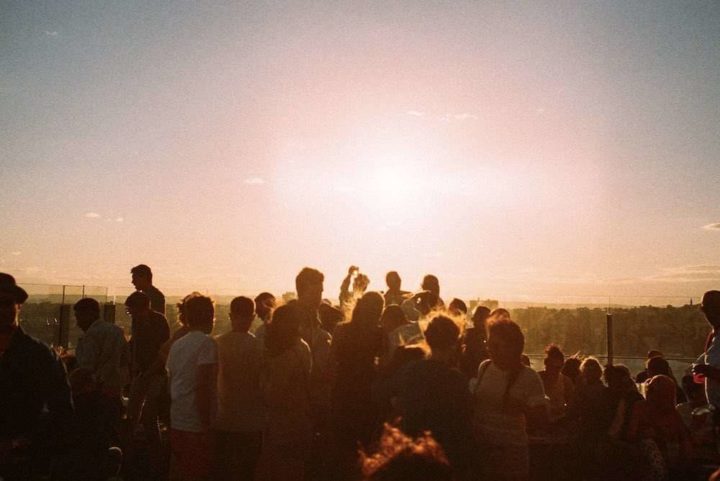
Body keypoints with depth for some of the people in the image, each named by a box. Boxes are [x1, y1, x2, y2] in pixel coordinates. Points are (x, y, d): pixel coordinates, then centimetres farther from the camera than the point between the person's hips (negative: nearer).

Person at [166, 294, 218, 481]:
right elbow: (203, 386, -19)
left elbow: (171, 383, 13)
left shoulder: (176, 345, 11)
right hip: (196, 425, -8)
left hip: (176, 423, 8)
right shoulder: (207, 343, -13)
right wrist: (206, 425, -16)